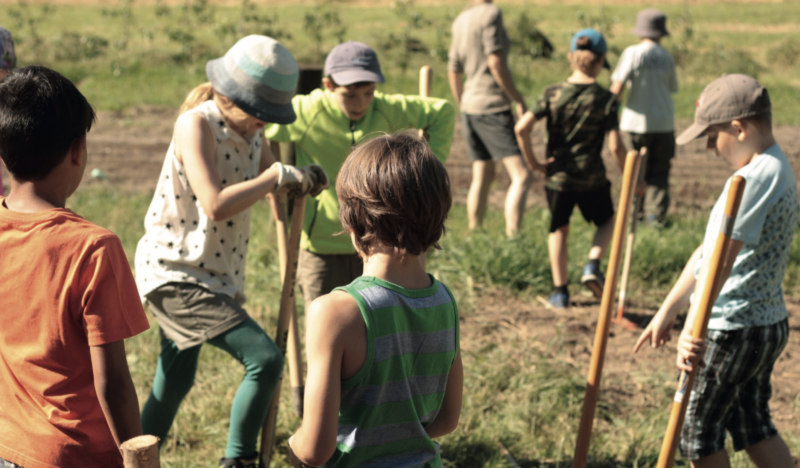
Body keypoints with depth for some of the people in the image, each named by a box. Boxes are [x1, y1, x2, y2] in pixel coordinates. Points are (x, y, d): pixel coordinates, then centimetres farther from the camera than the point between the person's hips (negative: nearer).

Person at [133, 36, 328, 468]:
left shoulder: (249, 129, 5)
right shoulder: (196, 123, -19)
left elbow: (273, 180, 18)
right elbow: (215, 205, -28)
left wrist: (300, 181, -4)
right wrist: (276, 176, -22)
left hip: (213, 275, 9)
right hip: (173, 273, -9)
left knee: (175, 383, 21)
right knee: (265, 359, -17)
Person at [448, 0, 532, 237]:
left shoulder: (460, 20, 11)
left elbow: (453, 71, 17)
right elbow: (495, 63, -18)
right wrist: (519, 100, -10)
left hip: (470, 107, 9)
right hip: (493, 107, -8)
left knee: (482, 177, 15)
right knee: (522, 176, -11)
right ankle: (512, 240, -21)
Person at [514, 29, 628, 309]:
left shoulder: (553, 94, -6)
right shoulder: (606, 99, -10)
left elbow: (522, 128, -17)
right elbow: (615, 147, -15)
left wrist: (533, 162, -5)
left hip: (557, 177, 1)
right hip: (591, 178, -1)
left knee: (559, 230, 21)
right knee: (606, 221, 25)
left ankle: (560, 291, 20)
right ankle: (593, 266, 2)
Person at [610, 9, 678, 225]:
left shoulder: (632, 53, -9)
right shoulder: (667, 57, 2)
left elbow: (617, 88, -12)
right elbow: (672, 88, 13)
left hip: (637, 121, -2)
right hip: (664, 122, 2)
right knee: (659, 172, 7)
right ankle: (656, 215, 2)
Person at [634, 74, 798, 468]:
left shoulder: (754, 178, -21)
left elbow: (720, 261, -31)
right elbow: (706, 251, 16)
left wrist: (692, 331, -37)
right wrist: (668, 311, 20)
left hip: (732, 330, -10)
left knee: (698, 433, 7)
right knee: (752, 426, 21)